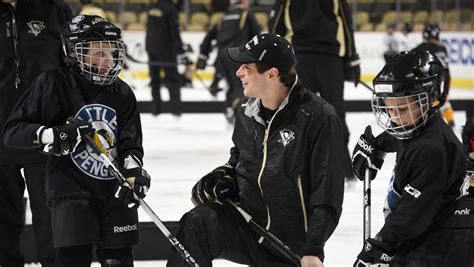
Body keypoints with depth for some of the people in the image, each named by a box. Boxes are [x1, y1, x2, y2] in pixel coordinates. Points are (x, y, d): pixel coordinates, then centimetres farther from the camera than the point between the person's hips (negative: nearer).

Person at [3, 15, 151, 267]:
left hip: (115, 188, 4)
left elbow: (131, 142, 4)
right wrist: (54, 136, -23)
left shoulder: (121, 93, 6)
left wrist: (133, 169, -17)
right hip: (71, 186, -4)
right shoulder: (53, 84, -6)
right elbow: (13, 130, -7)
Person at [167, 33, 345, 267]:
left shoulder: (318, 118, -16)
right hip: (247, 224, 4)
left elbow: (327, 196, -16)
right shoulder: (246, 113, 3)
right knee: (197, 223, -25)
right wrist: (224, 176, 3)